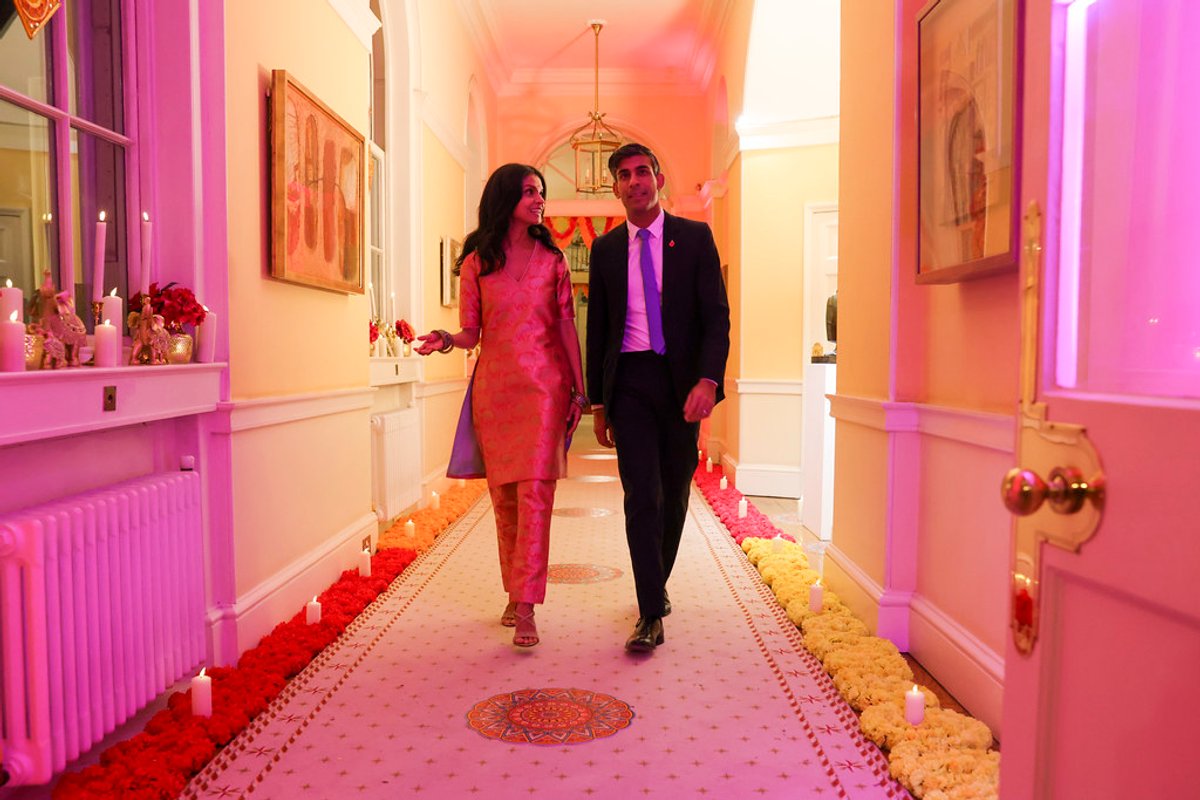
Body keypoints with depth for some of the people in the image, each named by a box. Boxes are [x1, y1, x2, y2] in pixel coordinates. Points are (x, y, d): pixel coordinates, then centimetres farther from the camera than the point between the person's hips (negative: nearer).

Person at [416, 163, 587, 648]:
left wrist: (578, 388, 3)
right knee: (503, 494, 7)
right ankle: (515, 591, 23)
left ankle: (526, 607, -10)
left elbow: (566, 325, 7)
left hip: (544, 385, -1)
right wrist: (447, 341, -16)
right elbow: (471, 333, 6)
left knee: (535, 490, -11)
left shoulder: (552, 259, 8)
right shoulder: (476, 263, 7)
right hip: (494, 386, 1)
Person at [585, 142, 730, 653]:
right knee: (641, 494, -8)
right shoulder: (606, 248, 8)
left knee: (674, 494, 11)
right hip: (629, 381, 0)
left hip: (681, 382, 0)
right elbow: (597, 327, 11)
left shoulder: (694, 238, 2)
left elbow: (717, 316, -4)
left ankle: (657, 585, 33)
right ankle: (651, 614, -2)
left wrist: (708, 380, -19)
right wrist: (598, 401, 9)